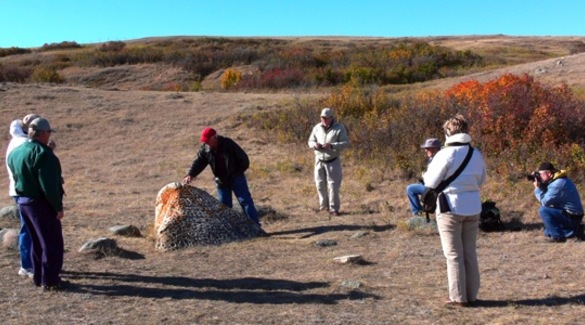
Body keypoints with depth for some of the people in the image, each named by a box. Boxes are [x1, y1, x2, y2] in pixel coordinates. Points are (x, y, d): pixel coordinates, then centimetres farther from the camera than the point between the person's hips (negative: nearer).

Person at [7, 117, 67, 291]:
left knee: (37, 241, 20)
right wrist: (58, 206, -17)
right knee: (52, 243, 1)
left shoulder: (15, 152, 10)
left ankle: (38, 277, 27)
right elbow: (49, 185, -23)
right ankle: (50, 280, 4)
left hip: (23, 201, 9)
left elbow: (16, 176, 18)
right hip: (41, 203, -9)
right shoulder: (43, 153, -19)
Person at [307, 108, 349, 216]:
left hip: (333, 161, -3)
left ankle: (334, 208, 8)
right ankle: (324, 205, 28)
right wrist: (315, 145, -15)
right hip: (319, 161, 4)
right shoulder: (317, 128, 2)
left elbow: (346, 143, -13)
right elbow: (310, 141, 10)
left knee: (333, 185, -2)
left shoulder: (339, 128, -8)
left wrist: (331, 146, -25)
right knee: (320, 184, 10)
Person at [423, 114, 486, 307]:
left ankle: (458, 297, 7)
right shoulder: (476, 154, 6)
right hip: (473, 208, 6)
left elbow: (431, 182, -10)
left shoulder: (445, 154, -14)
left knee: (454, 255, 3)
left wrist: (426, 173, 10)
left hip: (451, 208, -6)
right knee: (470, 253, 14)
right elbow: (481, 181, 15)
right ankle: (471, 295, 21)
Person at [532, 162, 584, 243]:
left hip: (571, 217, -10)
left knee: (543, 210, -22)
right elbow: (547, 196, 10)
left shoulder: (558, 184, -24)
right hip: (571, 215, 10)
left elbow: (545, 202, -22)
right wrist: (541, 185, -3)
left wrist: (537, 188, -11)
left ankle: (558, 237, -13)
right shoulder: (555, 180, 7)